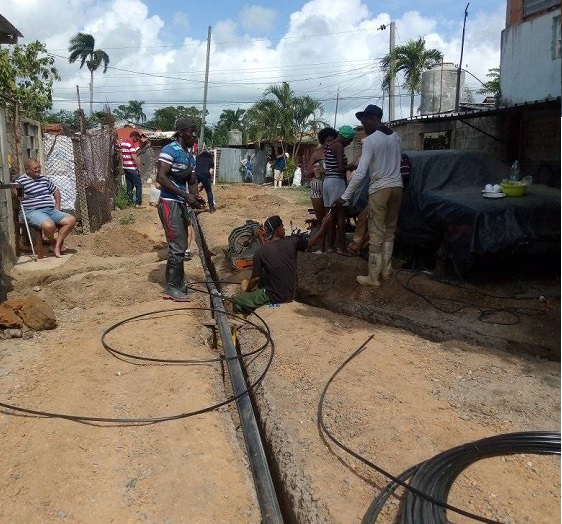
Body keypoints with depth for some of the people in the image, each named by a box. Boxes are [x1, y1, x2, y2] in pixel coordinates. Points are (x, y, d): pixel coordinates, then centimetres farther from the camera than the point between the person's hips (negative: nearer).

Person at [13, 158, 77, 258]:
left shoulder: (45, 179, 18)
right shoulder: (20, 181, -1)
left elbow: (56, 192, 28)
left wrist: (57, 207, 18)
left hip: (50, 210, 7)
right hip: (32, 212, -7)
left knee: (72, 220, -14)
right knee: (49, 225, -36)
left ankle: (57, 245, -11)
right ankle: (53, 242, 0)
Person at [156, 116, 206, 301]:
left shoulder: (191, 154, 15)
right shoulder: (169, 150, -11)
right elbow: (161, 178, -20)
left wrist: (195, 196, -4)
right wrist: (185, 194, -24)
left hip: (182, 204, 9)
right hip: (170, 203, -9)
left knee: (181, 246, 12)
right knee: (177, 247, -8)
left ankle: (179, 283, 22)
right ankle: (171, 288, 2)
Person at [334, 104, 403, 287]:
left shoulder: (371, 140, -11)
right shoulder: (396, 137, 11)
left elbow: (361, 173, -17)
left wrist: (345, 196, -15)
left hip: (380, 189, -7)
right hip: (397, 187, 7)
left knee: (376, 233, -2)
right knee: (390, 230, 16)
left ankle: (373, 277, 4)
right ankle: (386, 270, 25)